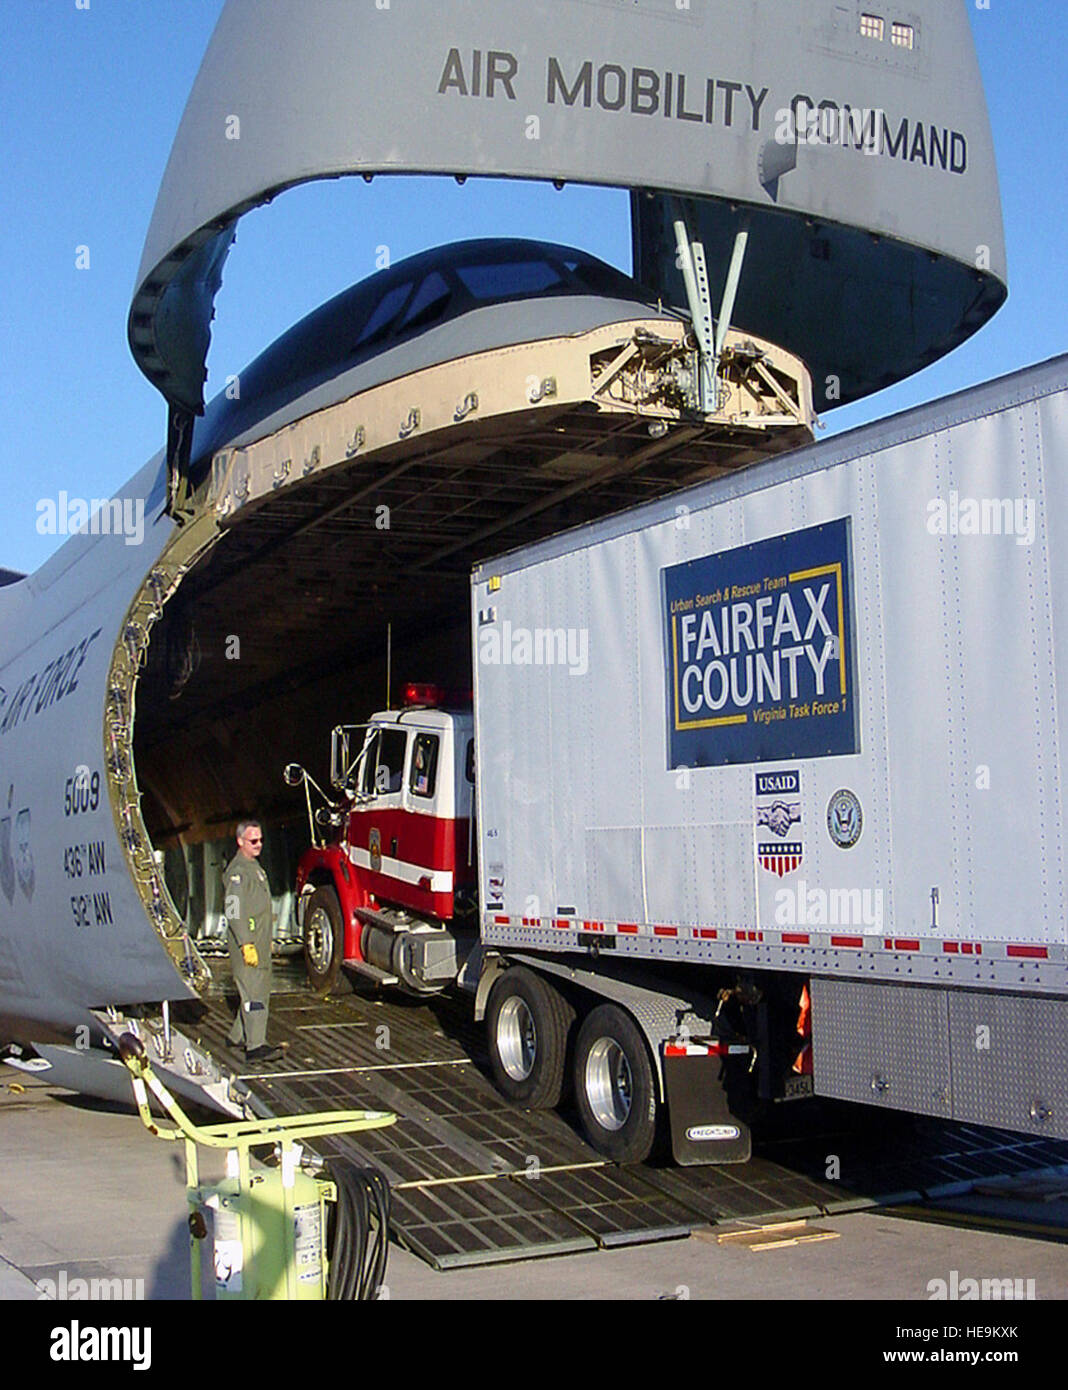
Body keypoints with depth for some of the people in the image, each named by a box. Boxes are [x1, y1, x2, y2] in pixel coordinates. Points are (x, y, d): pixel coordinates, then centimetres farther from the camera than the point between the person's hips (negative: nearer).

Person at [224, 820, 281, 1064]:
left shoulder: (254, 867, 18)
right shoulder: (237, 871, -14)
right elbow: (234, 911, -21)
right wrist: (246, 944, -25)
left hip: (260, 942, 10)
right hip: (245, 944, -10)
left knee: (260, 989, 14)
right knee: (253, 994, -13)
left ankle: (239, 1036, 25)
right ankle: (255, 1046, -17)